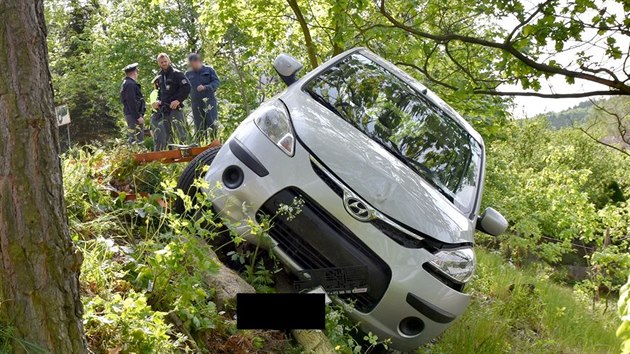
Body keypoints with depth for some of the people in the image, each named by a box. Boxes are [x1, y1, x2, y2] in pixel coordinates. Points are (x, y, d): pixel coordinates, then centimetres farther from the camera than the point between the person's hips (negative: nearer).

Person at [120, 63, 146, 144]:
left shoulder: (126, 83, 20)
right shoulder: (130, 84, -13)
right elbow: (131, 102, -20)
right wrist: (138, 116, -20)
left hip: (133, 115, 11)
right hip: (134, 116, -11)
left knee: (133, 139, 13)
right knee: (138, 139, -13)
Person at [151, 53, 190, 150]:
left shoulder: (177, 74, -4)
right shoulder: (159, 77, 18)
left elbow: (187, 87, -12)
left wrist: (178, 100, -17)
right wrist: (158, 100, 10)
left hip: (176, 107, -7)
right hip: (164, 109, 7)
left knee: (180, 132, -8)